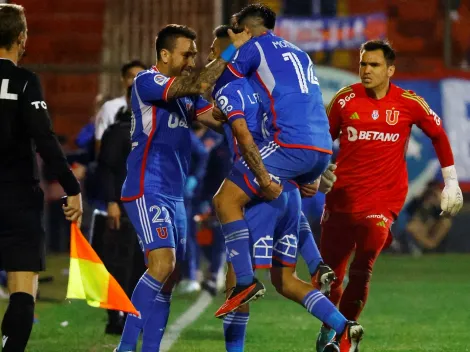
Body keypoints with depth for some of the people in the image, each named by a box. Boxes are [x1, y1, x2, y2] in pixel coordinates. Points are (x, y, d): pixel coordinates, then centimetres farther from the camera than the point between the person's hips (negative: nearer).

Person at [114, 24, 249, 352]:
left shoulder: (184, 92, 17)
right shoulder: (147, 82, -10)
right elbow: (199, 84, -22)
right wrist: (232, 49, -20)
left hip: (174, 195, 9)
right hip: (147, 190, -9)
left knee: (169, 277, 5)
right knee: (162, 264, -21)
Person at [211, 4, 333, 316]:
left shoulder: (254, 47, 6)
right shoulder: (299, 54, 28)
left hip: (291, 143, -8)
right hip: (323, 149, 8)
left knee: (227, 200, -5)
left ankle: (245, 280, -19)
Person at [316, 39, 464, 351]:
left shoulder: (409, 103, -1)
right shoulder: (345, 99, 0)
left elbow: (438, 135, 11)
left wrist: (451, 182, 11)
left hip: (383, 199, -2)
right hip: (342, 195, 2)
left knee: (362, 270, -17)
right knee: (329, 270, 6)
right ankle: (329, 326, 30)